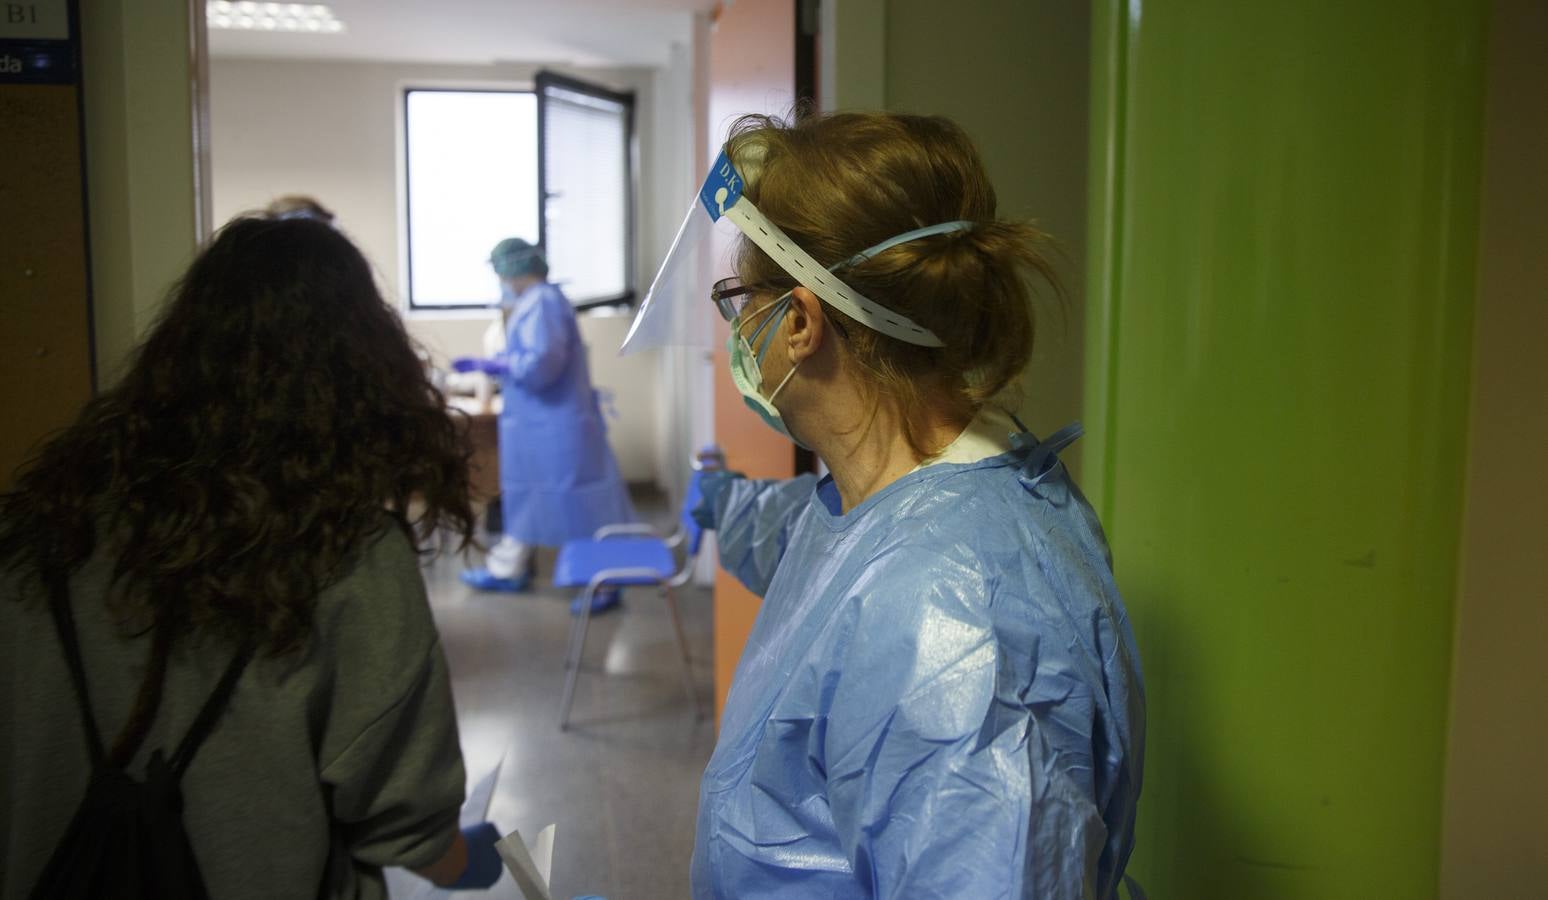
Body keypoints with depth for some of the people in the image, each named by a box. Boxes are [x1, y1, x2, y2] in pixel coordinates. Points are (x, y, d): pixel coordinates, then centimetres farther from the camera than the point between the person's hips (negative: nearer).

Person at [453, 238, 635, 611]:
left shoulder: (544, 302, -18)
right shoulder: (533, 303, 13)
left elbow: (541, 363, -27)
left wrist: (495, 363, -14)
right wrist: (485, 364, 16)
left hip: (556, 426, -11)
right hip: (536, 425, 11)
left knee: (578, 507, -5)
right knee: (525, 499, 18)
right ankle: (508, 569, 29)